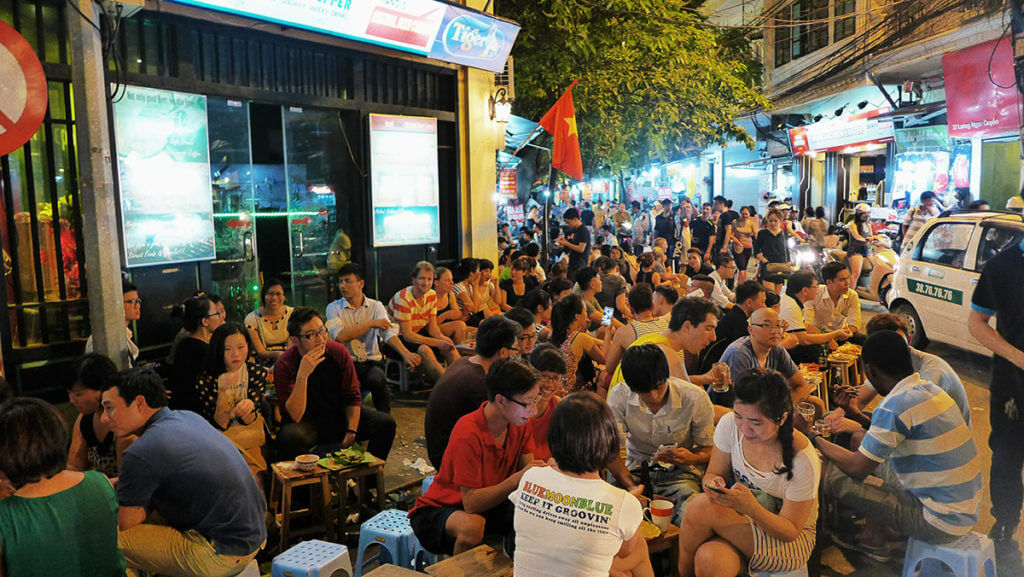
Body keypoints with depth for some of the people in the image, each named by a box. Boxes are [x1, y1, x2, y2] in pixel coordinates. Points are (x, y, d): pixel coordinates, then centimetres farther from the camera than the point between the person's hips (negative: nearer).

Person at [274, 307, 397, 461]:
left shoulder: (338, 351, -9)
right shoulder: (284, 364, -19)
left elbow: (353, 397, 1)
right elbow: (293, 417, -26)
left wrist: (351, 433, -13)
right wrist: (302, 375, -37)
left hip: (341, 416, 4)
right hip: (308, 424, -3)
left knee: (386, 422, -17)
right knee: (289, 436, -37)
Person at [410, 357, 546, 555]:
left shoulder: (520, 423, -7)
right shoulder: (468, 434, -29)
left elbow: (526, 470, -7)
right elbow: (471, 503, -28)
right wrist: (517, 478, -38)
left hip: (489, 502, 6)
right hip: (437, 510, -6)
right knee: (473, 526, -39)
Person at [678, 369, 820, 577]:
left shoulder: (804, 462, -25)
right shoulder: (729, 425, -13)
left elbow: (790, 532, -17)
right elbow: (712, 474, 1)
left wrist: (751, 508, -38)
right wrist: (714, 483, -26)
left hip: (789, 543, -3)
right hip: (738, 523, 3)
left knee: (702, 506, -29)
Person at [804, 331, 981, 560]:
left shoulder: (895, 405, -24)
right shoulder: (931, 390, 5)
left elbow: (857, 467, -18)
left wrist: (811, 436, -7)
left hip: (942, 523, -9)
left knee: (836, 478, -10)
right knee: (873, 450, 21)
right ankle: (871, 536, 22)